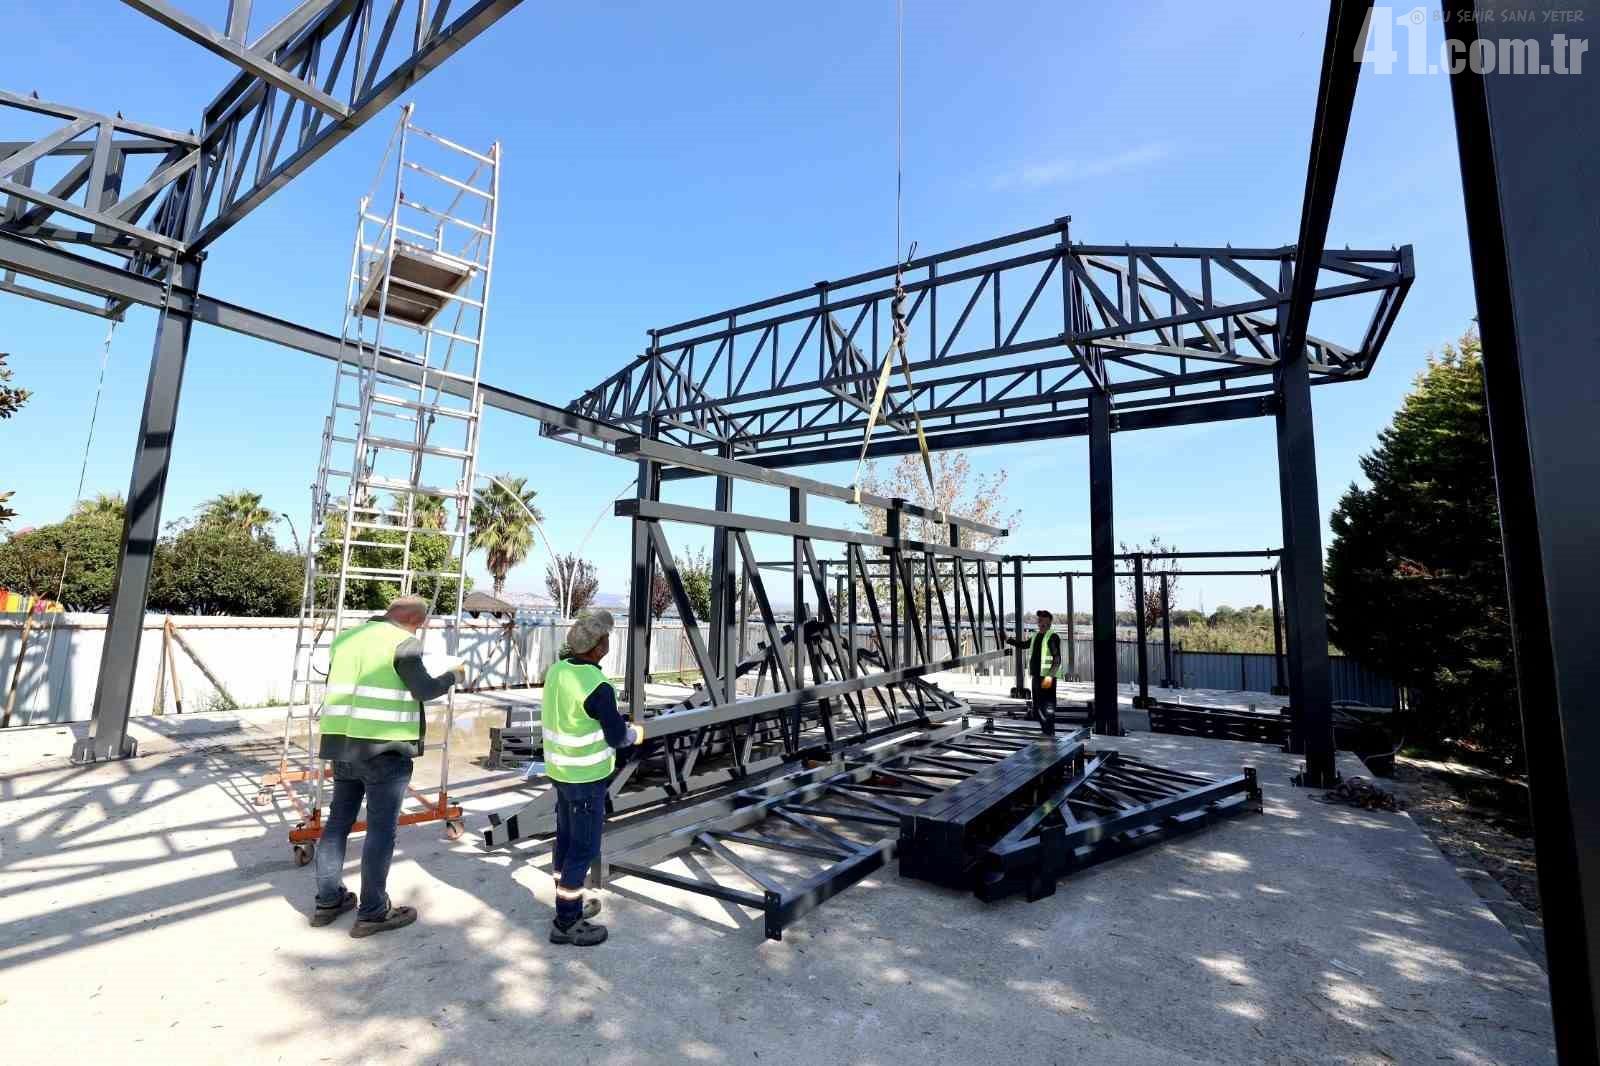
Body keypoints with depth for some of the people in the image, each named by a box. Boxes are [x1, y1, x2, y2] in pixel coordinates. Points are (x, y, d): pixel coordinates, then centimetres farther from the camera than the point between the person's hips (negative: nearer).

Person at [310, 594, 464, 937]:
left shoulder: (346, 636, 13)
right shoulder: (404, 642, -11)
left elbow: (338, 685, 23)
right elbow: (424, 691, -12)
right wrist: (453, 675, 4)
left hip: (342, 743, 8)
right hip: (383, 748, -8)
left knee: (338, 820, 19)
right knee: (381, 829, 1)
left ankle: (327, 901, 30)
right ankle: (372, 913, 9)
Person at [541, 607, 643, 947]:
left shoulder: (557, 670, -3)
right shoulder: (597, 687, -27)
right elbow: (617, 736, -17)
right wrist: (636, 733, 3)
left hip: (561, 770, 8)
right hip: (587, 777, -8)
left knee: (565, 839, 21)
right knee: (584, 848, 6)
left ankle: (569, 904, 38)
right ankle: (566, 923, 18)